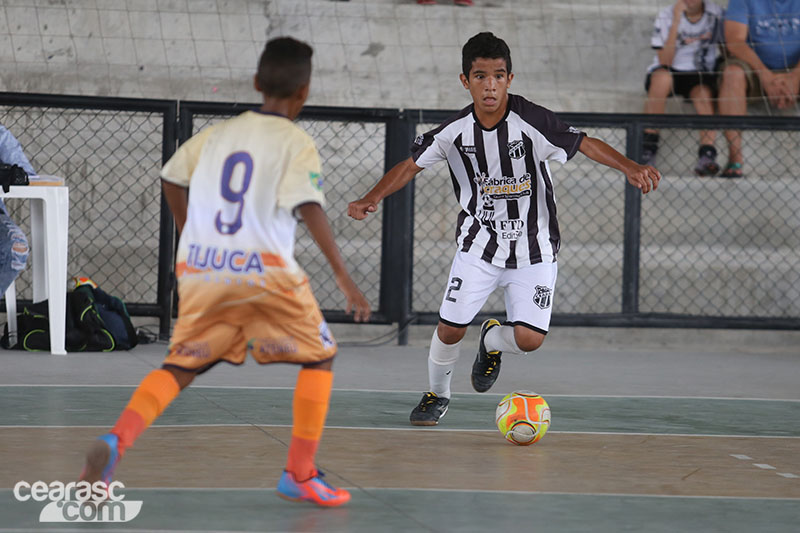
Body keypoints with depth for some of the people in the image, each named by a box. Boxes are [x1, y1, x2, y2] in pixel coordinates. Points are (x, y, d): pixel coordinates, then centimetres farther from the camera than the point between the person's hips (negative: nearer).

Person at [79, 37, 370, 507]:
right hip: (265, 270, -4)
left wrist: (192, 237, 36)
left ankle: (116, 442, -17)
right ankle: (300, 475, 10)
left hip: (201, 268, 5)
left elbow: (172, 180, 22)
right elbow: (310, 209, -13)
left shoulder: (218, 134, 14)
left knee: (181, 366, 10)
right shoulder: (296, 144, -2)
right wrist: (344, 278, -14)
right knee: (319, 357, 14)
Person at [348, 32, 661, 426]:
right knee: (450, 329, -5)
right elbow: (411, 166, 1)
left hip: (533, 249, -2)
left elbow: (585, 144, -26)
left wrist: (630, 168, -43)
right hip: (479, 244, 2)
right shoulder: (455, 131, -10)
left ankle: (492, 341, 27)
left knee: (529, 339, -12)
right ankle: (437, 394, 27)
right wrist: (371, 199, -12)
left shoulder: (532, 121, -21)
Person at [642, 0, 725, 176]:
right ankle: (649, 143, -32)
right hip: (670, 72, -1)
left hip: (700, 75, 1)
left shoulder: (716, 14, -4)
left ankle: (707, 155, -46)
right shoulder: (666, 15, -7)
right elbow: (665, 61, -17)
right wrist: (676, 22, -24)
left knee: (703, 92, -33)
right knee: (662, 77, -35)